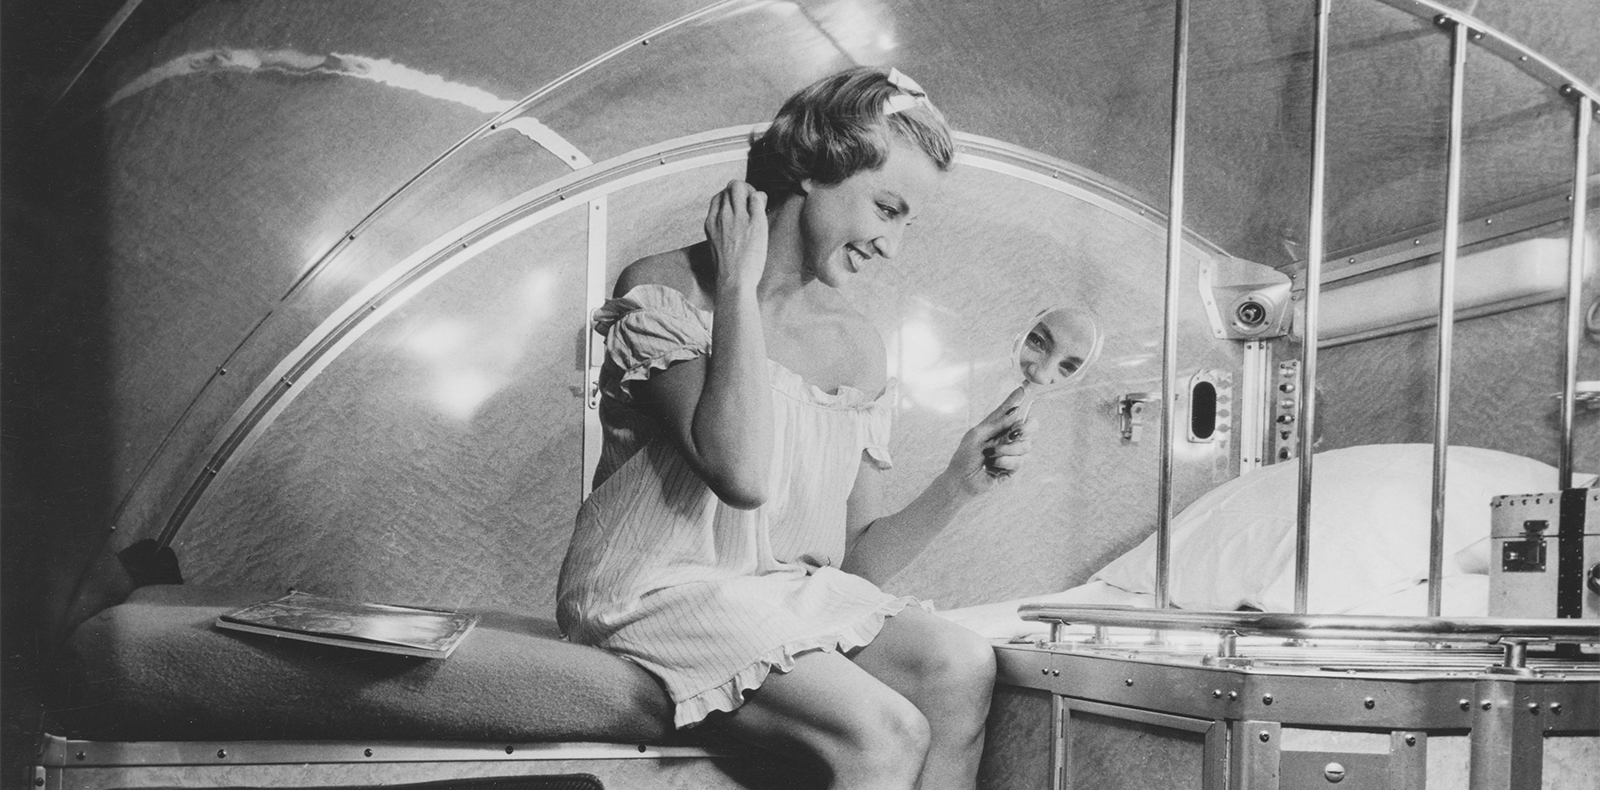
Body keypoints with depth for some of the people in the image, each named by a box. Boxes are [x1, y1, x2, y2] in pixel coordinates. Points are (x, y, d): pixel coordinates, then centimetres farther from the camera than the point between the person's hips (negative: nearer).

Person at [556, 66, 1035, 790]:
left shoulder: (856, 346, 9)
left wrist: (956, 487, -7)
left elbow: (855, 558, 10)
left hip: (794, 594, 6)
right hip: (660, 591, -6)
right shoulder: (663, 289, -9)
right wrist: (737, 285, -18)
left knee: (963, 670, -20)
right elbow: (742, 474, -26)